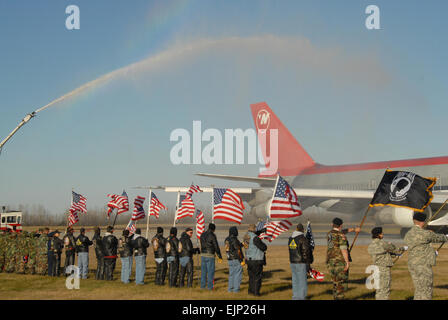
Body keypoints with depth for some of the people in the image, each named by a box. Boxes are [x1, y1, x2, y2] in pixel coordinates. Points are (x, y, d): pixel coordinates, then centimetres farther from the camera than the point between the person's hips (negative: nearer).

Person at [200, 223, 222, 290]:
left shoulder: (202, 235, 8)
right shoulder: (212, 235, -11)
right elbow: (216, 247, -11)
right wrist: (220, 257, -6)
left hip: (203, 254, 6)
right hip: (210, 255, -6)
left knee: (203, 270, 11)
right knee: (210, 271, 0)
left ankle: (202, 285, 13)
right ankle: (210, 286, 0)